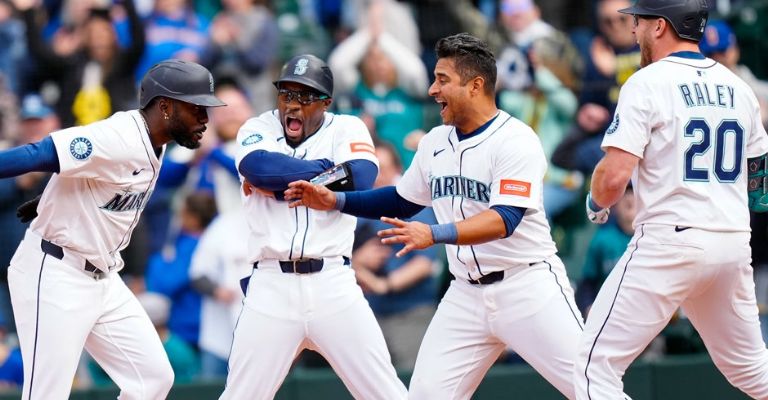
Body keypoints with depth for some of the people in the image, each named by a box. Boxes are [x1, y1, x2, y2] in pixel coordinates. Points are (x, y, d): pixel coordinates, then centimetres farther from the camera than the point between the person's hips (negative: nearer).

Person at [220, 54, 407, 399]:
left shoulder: (347, 129, 7)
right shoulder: (259, 129, 9)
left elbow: (360, 180, -13)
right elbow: (259, 166, -15)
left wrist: (281, 183, -10)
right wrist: (328, 170, -7)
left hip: (333, 284, 0)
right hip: (271, 286, 0)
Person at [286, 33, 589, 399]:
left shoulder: (516, 141, -14)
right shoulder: (435, 142, 9)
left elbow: (504, 220, -26)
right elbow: (402, 201, 24)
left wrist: (434, 234, -38)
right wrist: (334, 200, 12)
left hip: (528, 287, -6)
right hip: (466, 295, 6)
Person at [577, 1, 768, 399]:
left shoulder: (647, 83, -7)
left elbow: (615, 176, -16)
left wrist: (596, 204, 5)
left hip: (670, 241, -7)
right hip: (735, 243, 7)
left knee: (596, 363, -4)